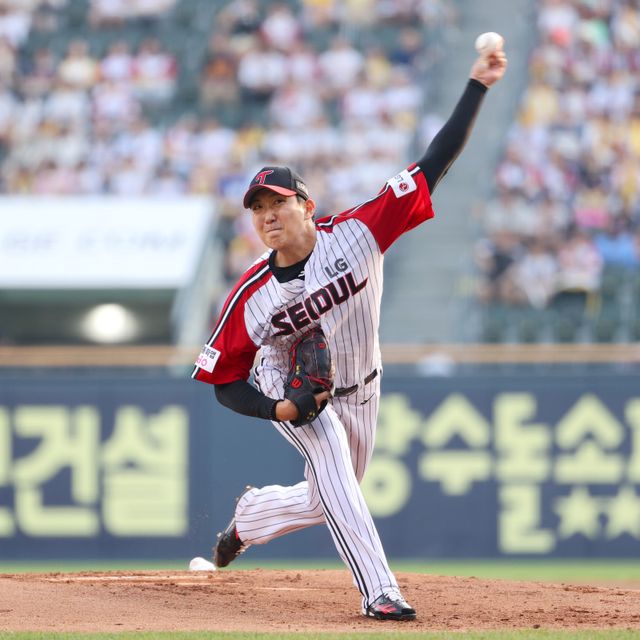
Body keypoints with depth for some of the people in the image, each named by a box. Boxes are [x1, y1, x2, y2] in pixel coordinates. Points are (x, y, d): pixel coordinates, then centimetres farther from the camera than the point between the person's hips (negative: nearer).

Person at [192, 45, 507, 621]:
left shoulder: (354, 235, -24)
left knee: (325, 501, 14)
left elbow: (434, 166, -27)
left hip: (359, 391, 3)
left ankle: (249, 516, 46)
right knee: (330, 460, -30)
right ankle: (380, 591, -32)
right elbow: (224, 382, -13)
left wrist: (477, 88, -34)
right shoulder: (250, 296, -22)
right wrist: (277, 410, -31)